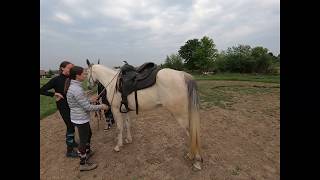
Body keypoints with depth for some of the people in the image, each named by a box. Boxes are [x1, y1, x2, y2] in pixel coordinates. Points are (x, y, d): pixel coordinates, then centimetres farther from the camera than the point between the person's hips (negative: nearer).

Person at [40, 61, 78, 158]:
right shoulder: (56, 80, -13)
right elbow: (42, 90, -10)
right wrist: (54, 93, -17)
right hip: (63, 107, -6)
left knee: (72, 125, 20)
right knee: (70, 126, -1)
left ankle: (72, 141, 43)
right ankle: (69, 151, 14)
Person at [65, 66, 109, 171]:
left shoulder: (72, 86, 3)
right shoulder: (77, 89, -27)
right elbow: (88, 107, -24)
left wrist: (91, 100, 10)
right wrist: (101, 106, -12)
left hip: (79, 117, 10)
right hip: (81, 119, -10)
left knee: (88, 134, 27)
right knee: (83, 140, 8)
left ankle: (87, 152, 49)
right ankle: (83, 164, 27)